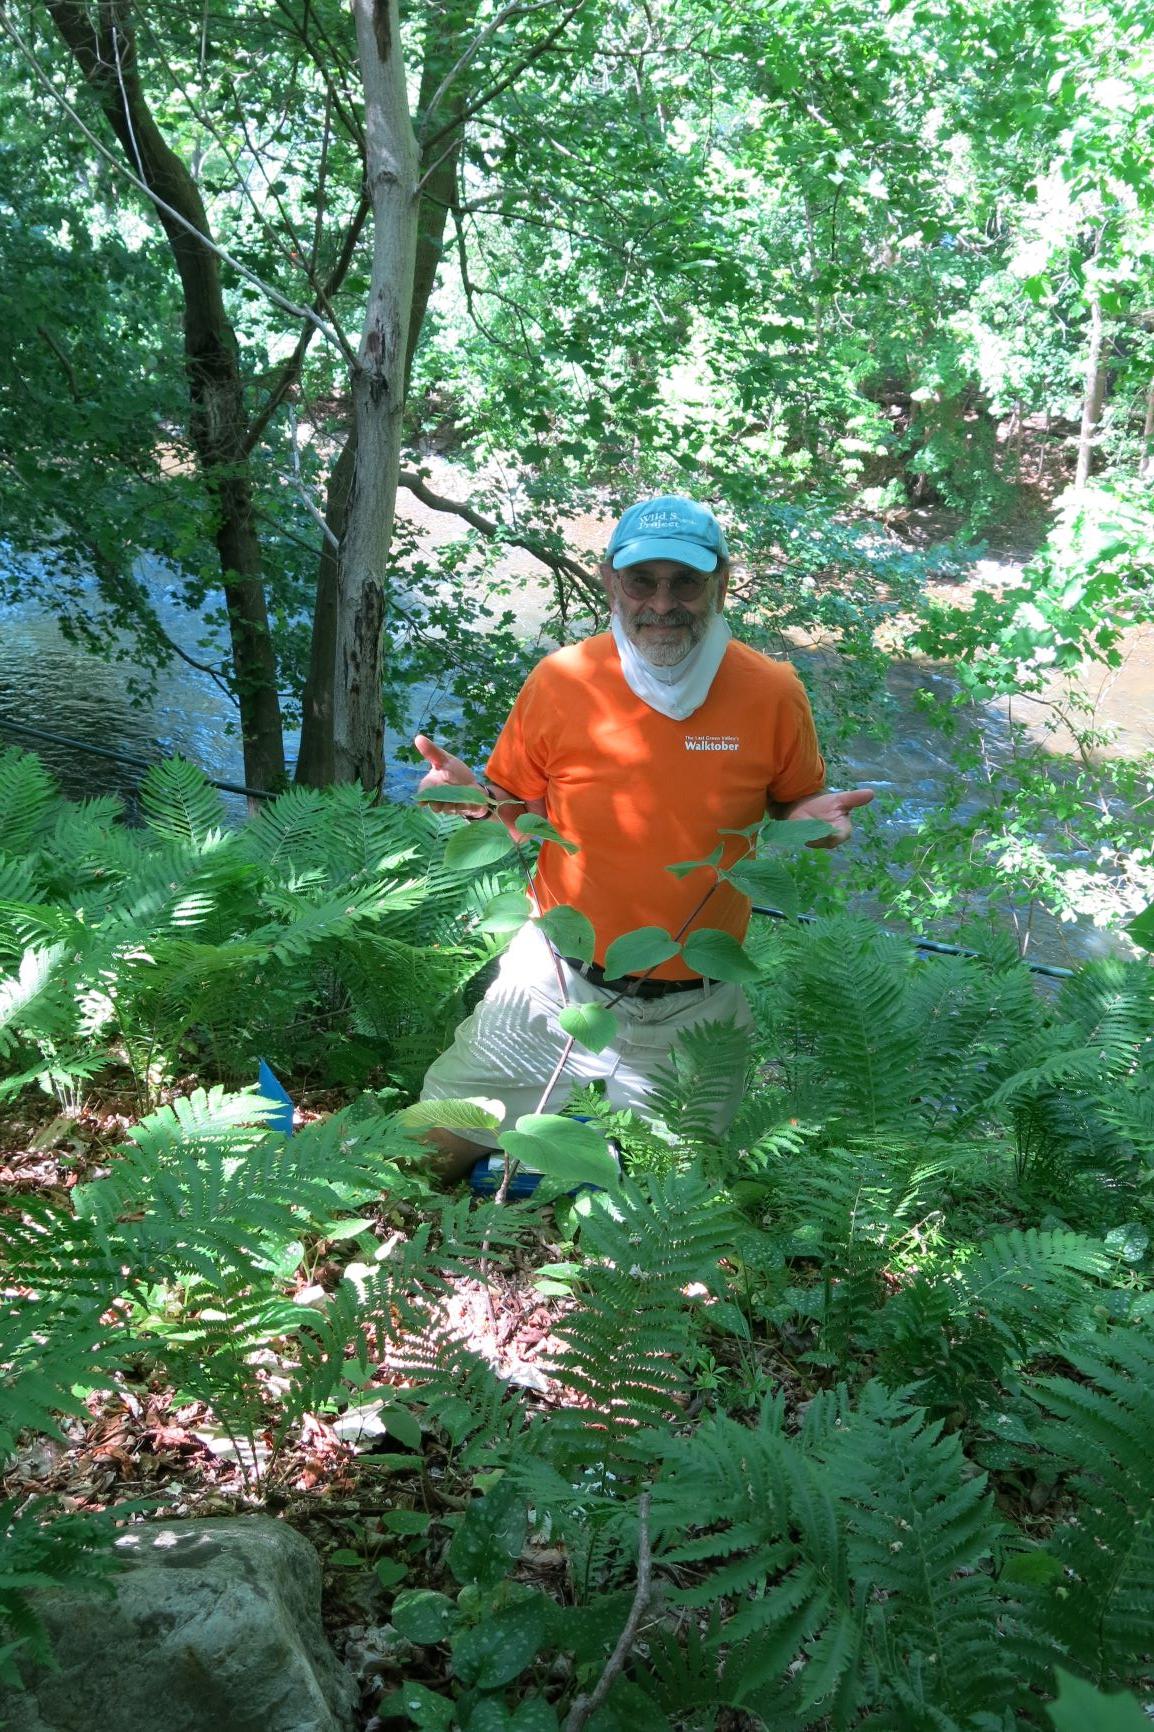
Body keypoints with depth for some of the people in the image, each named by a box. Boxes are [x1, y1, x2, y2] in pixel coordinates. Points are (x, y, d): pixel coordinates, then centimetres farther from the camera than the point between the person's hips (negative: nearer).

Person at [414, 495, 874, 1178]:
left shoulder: (772, 692, -11)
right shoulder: (559, 681, -12)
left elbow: (793, 802, 6)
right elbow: (522, 815, 2)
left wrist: (810, 818, -18)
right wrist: (474, 798, -20)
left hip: (693, 1013, 0)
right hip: (558, 980, 0)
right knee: (434, 1153, 4)